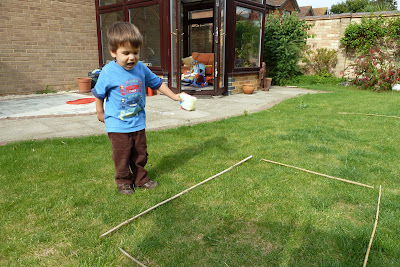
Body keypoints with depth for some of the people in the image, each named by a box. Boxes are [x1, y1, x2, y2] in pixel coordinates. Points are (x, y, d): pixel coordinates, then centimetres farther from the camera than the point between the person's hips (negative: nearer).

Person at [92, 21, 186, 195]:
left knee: (140, 153, 15)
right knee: (122, 156, 5)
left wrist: (174, 96, 11)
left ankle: (140, 179, 32)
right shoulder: (108, 72, -14)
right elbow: (99, 94, -2)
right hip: (117, 124, -4)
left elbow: (157, 83, 11)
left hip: (138, 123, 4)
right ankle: (124, 181, 26)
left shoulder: (141, 69, -3)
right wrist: (100, 113, 7)